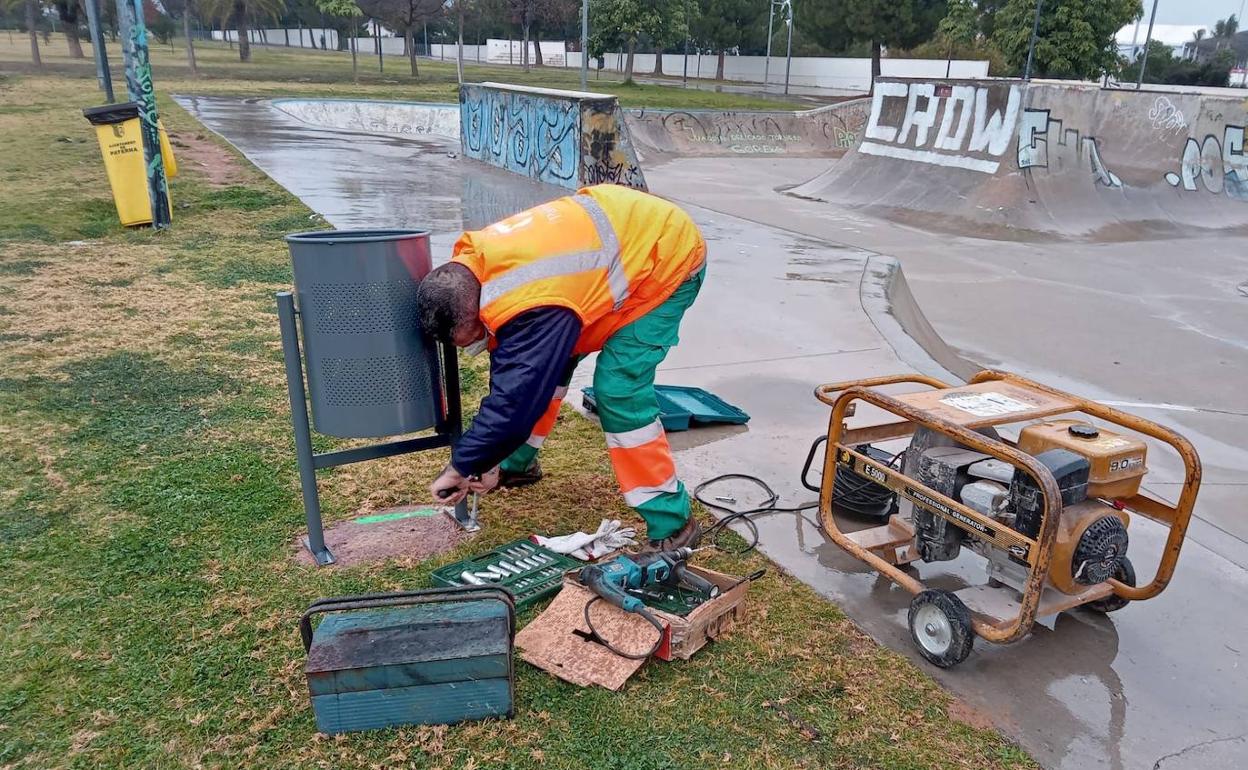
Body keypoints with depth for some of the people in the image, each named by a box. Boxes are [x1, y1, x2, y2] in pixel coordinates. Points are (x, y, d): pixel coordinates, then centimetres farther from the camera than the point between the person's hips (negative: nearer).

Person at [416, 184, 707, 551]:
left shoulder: (531, 306, -37)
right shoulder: (478, 265, -7)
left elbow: (516, 398, -33)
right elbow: (512, 375, 1)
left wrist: (461, 467, -20)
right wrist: (493, 460, 3)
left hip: (667, 257, -9)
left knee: (618, 389, -19)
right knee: (539, 361, 10)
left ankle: (671, 523, -8)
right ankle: (519, 463, 29)